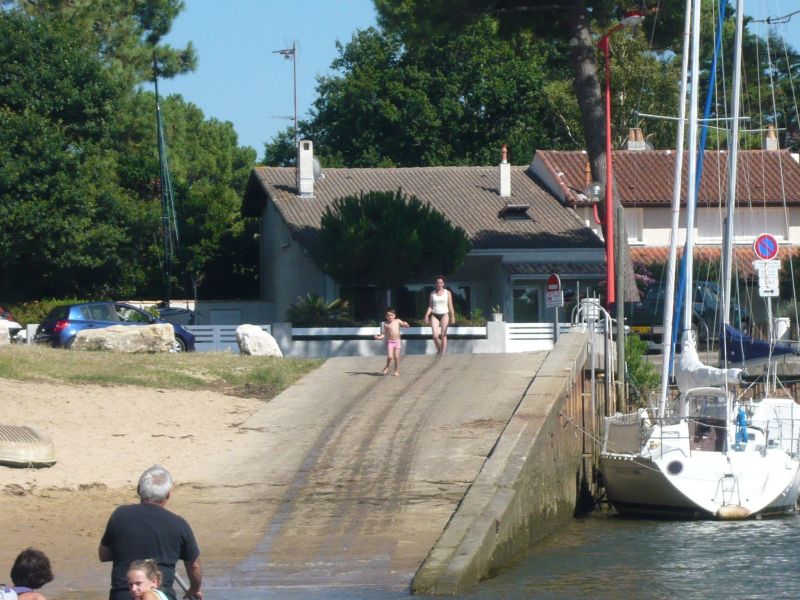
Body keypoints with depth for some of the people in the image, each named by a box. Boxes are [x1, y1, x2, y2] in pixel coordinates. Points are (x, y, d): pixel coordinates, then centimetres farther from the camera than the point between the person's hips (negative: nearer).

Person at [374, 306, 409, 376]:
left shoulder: (397, 321, 5)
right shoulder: (386, 324, 0)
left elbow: (405, 325, 12)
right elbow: (383, 334, 1)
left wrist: (405, 324, -11)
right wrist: (379, 337, -18)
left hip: (397, 341, 1)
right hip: (390, 342, -1)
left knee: (396, 357, 0)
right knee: (390, 357, -14)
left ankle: (397, 371, 11)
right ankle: (387, 366, 16)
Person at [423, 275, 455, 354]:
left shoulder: (447, 293, 4)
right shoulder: (432, 293, 9)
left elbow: (450, 306, 2)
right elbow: (430, 306, 9)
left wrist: (452, 317, -4)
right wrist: (427, 315, -4)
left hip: (444, 314, -2)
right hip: (434, 315, 2)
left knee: (443, 335, -6)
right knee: (435, 335, -9)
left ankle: (443, 352, -3)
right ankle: (438, 350, 13)